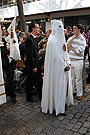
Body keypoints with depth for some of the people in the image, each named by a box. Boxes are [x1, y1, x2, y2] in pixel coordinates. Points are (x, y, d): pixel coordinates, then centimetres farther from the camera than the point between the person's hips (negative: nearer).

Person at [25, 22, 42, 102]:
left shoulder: (34, 39, 13)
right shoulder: (29, 40, -18)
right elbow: (30, 55, -21)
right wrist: (33, 67, -20)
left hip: (36, 65, 9)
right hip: (31, 66, -9)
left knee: (39, 81, 13)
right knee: (30, 82, 7)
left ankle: (41, 96, 24)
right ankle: (29, 97, 24)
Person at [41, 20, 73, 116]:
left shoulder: (61, 39, 13)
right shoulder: (52, 40, -14)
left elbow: (65, 52, 13)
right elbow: (56, 56, -17)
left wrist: (68, 63, 0)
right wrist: (64, 65, -13)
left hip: (63, 67, 8)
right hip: (56, 68, -8)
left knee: (62, 86, 15)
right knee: (57, 87, 1)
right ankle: (58, 108, 15)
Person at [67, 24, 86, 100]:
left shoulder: (82, 39, -6)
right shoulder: (71, 38, 13)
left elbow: (79, 51, -15)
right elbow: (67, 45, -1)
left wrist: (71, 47, -6)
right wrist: (72, 38, -8)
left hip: (78, 61, -5)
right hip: (70, 60, 5)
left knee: (78, 79, 2)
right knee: (71, 78, 14)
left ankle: (80, 94, 14)